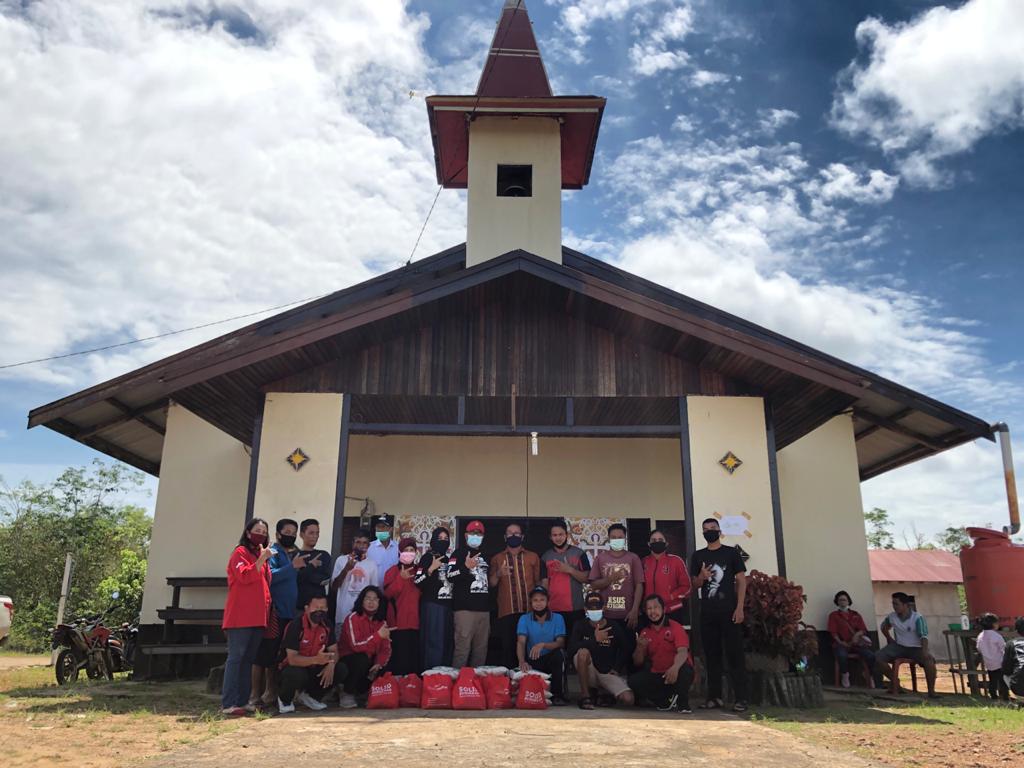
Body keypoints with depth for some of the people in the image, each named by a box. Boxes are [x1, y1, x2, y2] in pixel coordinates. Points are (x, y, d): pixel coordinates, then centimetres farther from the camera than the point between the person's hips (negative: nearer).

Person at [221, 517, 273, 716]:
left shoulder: (263, 555, 21)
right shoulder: (240, 552, -3)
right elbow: (244, 576, -18)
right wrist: (262, 559, -23)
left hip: (258, 616, 8)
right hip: (240, 616, -8)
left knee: (248, 659, 10)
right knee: (236, 657, -10)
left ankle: (242, 701, 14)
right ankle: (228, 704, -10)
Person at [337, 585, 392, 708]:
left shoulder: (382, 623, 3)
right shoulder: (353, 618, -15)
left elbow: (386, 649, 0)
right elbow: (356, 645, -27)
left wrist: (379, 663, -19)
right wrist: (378, 635, -35)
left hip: (369, 663, 6)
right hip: (347, 660, -6)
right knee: (362, 659, -34)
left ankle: (361, 691, 12)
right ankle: (347, 694, -11)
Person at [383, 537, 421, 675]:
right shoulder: (393, 571, 4)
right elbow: (388, 594, -8)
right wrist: (401, 578, -18)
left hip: (415, 621, 3)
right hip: (398, 622, -3)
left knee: (415, 658, 0)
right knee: (398, 660, -8)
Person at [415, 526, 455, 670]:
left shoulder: (448, 559, 18)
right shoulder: (427, 557, -2)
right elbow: (418, 582, -11)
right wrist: (431, 569, -22)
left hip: (447, 606, 6)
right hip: (432, 605, -6)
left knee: (447, 643, 5)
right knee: (433, 643, -10)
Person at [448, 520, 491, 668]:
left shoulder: (484, 556, 23)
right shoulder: (459, 553, 2)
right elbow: (450, 576, -14)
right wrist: (466, 567, -27)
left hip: (484, 609, 7)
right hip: (465, 609, -7)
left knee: (481, 650, 7)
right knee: (462, 648, -12)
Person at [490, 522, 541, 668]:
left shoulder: (533, 557, 12)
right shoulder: (497, 559, 11)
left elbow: (538, 582, 11)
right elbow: (491, 584, 5)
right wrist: (498, 574, -15)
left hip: (530, 611, 1)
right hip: (507, 612, 0)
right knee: (508, 649, -3)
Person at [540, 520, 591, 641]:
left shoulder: (579, 554, 3)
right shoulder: (545, 557, 7)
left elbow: (586, 578, 0)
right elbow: (544, 583, 6)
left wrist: (569, 569, -13)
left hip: (576, 608, -1)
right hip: (554, 609, 1)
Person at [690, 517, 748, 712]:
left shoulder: (731, 552, 3)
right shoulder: (698, 556, 11)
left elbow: (741, 580, -1)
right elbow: (694, 585, 13)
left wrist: (739, 608, -10)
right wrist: (701, 577, -10)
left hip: (729, 610, -3)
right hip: (707, 612, 3)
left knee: (735, 654, -3)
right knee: (712, 654, 6)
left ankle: (741, 698, 0)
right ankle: (714, 697, 12)